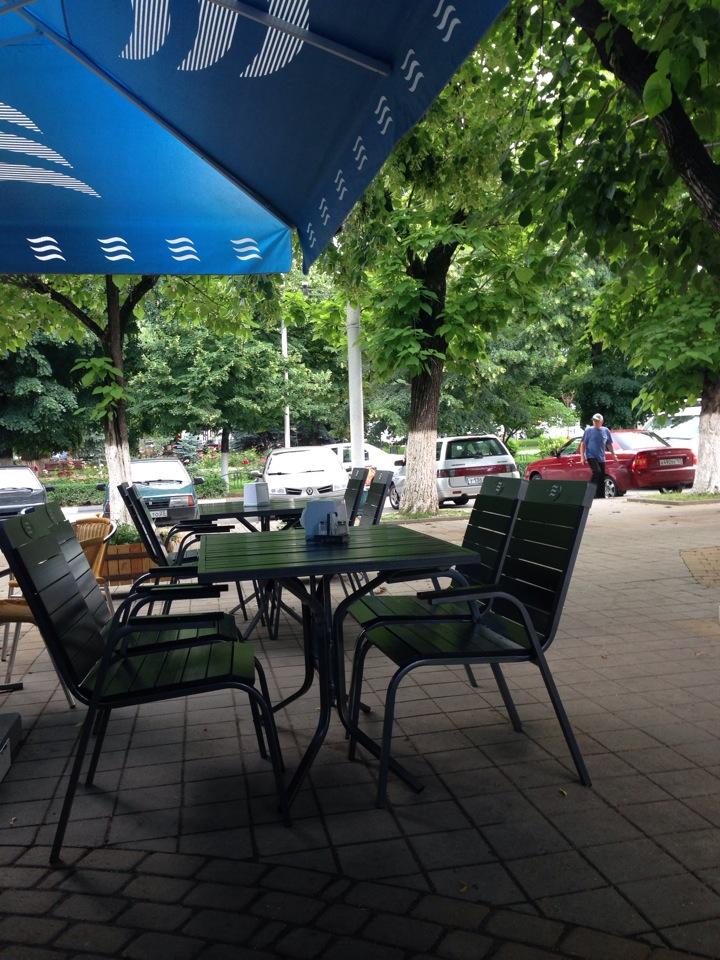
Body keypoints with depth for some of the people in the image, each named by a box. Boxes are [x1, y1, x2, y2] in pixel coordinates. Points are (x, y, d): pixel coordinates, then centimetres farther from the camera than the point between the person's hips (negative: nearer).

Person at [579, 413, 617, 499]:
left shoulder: (606, 431, 7)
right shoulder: (589, 430, -2)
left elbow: (609, 444, 17)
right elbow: (583, 444, -2)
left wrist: (613, 454, 13)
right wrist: (582, 456, -9)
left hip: (601, 457, 4)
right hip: (591, 456, -4)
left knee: (602, 477, 5)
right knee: (597, 472, -22)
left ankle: (601, 495, 14)